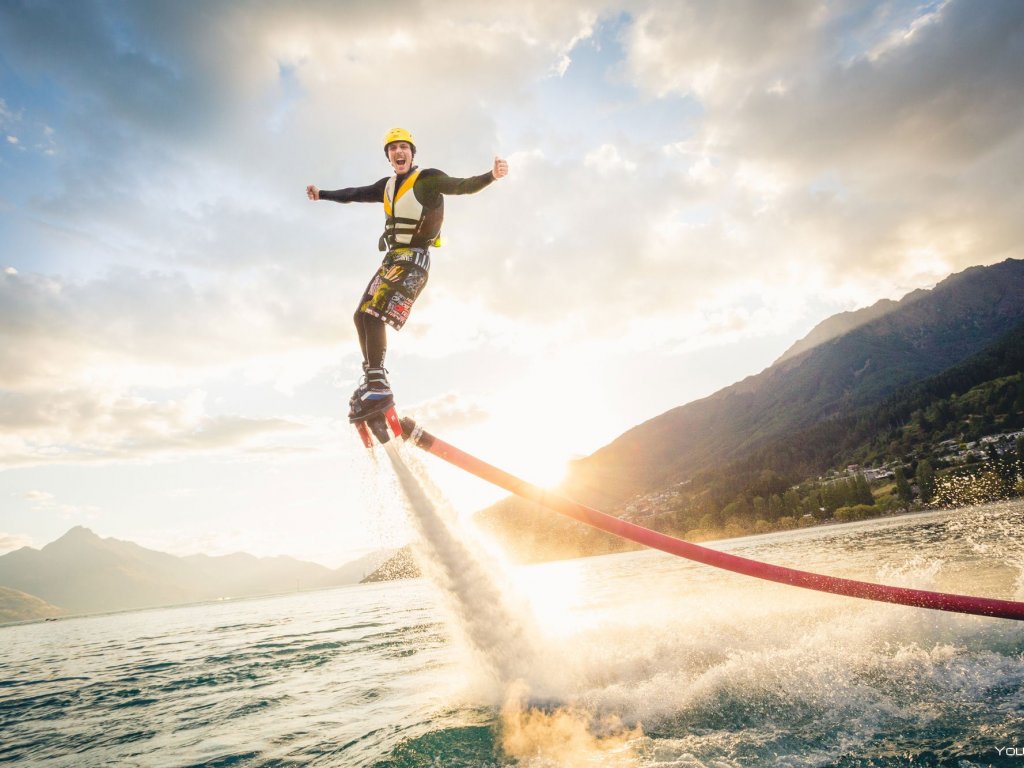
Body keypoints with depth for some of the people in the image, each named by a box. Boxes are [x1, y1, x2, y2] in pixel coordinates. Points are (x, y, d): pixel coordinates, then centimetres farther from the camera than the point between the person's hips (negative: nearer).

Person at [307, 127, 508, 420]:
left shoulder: (428, 179, -6)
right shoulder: (388, 186, 16)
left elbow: (463, 187, -19)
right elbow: (356, 194, 29)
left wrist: (491, 175, -37)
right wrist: (322, 194, 37)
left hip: (414, 259, -9)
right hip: (392, 259, 9)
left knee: (373, 314, -24)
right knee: (361, 316, 9)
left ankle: (378, 388, -26)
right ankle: (371, 378, 18)